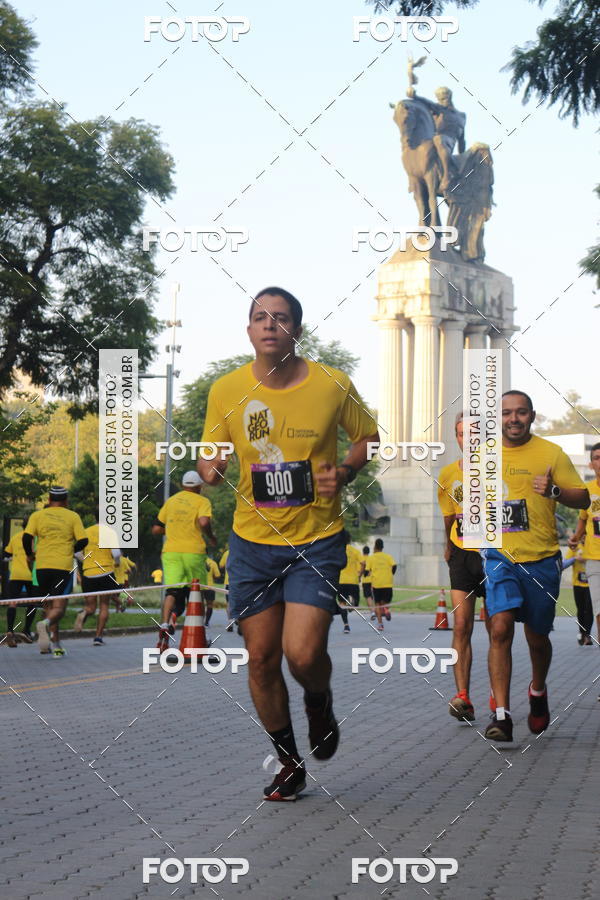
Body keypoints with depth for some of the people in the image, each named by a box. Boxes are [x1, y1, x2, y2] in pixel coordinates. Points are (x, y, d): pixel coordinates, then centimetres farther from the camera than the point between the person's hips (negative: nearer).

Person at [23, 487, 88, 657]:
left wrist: (30, 555, 13)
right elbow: (83, 541, -2)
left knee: (48, 605, 15)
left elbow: (27, 537, -4)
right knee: (59, 607, -2)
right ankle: (46, 624, -35)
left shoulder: (37, 515, 8)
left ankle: (56, 645, 8)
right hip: (63, 566, -2)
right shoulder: (73, 517, 6)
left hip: (42, 565, 2)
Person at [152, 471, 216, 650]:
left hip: (170, 552, 3)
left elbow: (156, 529, 16)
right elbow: (203, 522, -17)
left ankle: (165, 624, -30)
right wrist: (211, 537, 1)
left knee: (172, 591, -5)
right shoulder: (202, 501, 2)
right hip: (193, 552, -3)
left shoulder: (171, 501, 16)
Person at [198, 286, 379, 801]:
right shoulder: (226, 391, -3)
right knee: (261, 657, 5)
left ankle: (320, 704, 22)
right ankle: (289, 764, 26)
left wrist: (345, 472, -10)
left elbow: (369, 438, 9)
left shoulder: (333, 386, -7)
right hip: (252, 541, 3)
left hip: (318, 541, -2)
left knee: (303, 654, -16)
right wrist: (208, 469, -15)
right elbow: (210, 455, 8)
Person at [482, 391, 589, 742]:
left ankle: (538, 690, 42)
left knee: (537, 636, 11)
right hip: (500, 557, 0)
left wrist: (554, 491, -18)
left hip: (541, 559, 0)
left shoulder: (551, 454, 0)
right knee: (501, 628, -18)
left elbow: (583, 499, 0)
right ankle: (501, 715, -17)